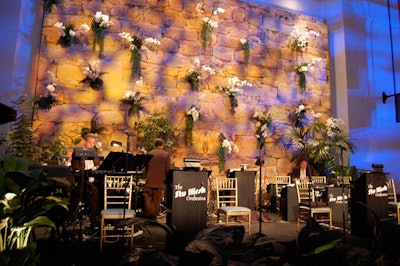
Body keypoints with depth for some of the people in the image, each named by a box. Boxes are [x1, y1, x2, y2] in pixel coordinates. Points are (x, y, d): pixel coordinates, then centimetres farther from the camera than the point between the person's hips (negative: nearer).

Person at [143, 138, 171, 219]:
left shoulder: (149, 154, 4)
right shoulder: (166, 155, -2)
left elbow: (145, 168, 10)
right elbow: (168, 169, -3)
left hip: (149, 180, 1)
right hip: (159, 182, -1)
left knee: (147, 198, 7)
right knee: (156, 200, 6)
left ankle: (147, 215, 7)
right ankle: (153, 216, 9)